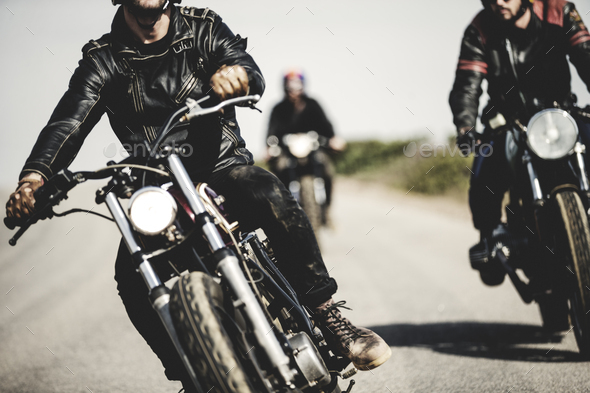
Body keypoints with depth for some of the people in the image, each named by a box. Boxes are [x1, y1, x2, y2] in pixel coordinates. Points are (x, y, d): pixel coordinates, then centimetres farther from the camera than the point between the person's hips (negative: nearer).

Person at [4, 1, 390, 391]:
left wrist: (236, 73, -41)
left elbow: (253, 77, -13)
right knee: (130, 273, -23)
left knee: (269, 194, -32)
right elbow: (68, 122, -12)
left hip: (224, 167, -1)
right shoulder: (103, 59, 2)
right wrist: (34, 177, -32)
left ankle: (328, 316, -23)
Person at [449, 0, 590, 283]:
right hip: (508, 120, 0)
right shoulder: (479, 31, -7)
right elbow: (467, 84, -14)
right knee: (484, 180, -21)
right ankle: (489, 238, 8)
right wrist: (464, 126, -32)